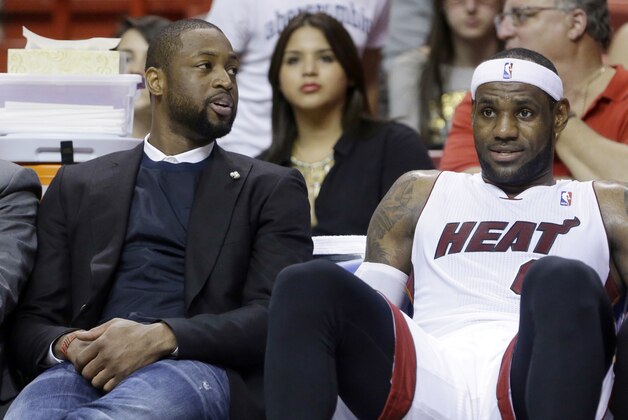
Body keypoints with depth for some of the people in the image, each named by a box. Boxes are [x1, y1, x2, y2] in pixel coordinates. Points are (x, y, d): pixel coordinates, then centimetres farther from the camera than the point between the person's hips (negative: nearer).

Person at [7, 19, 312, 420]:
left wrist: (161, 337, -16)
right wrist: (67, 346, -9)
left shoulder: (273, 189, 16)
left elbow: (276, 317, 2)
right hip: (92, 368, 2)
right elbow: (33, 321, 17)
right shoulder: (78, 187, 23)